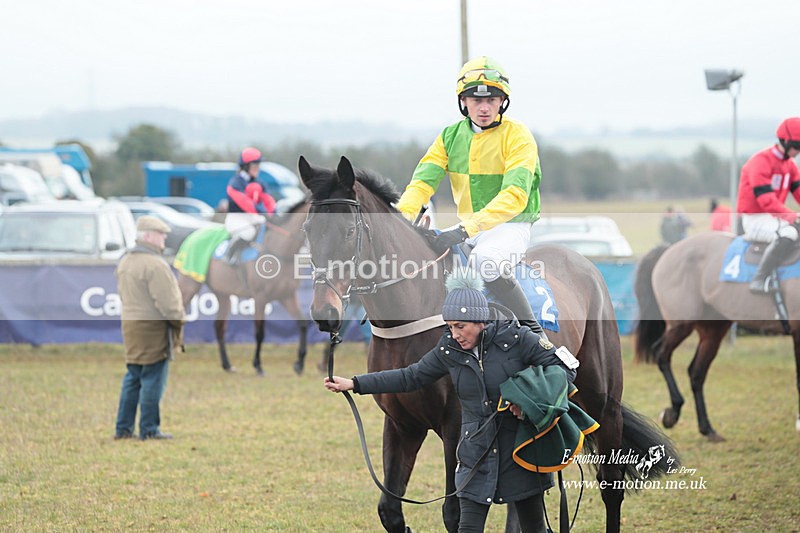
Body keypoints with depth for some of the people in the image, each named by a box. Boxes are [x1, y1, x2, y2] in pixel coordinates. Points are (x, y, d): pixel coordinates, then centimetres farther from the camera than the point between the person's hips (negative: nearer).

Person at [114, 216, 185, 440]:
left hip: (130, 325, 9)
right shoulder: (155, 265, -17)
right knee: (153, 379, -2)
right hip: (153, 328, -9)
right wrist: (178, 321, -4)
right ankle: (149, 429, 1)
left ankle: (123, 428, 16)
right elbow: (168, 302, -18)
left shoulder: (125, 262, 12)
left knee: (133, 377, 15)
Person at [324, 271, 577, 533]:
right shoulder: (449, 349, 0)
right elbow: (410, 377, 8)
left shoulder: (517, 339, -12)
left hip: (522, 452, -3)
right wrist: (354, 384, 3)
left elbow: (564, 370, -7)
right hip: (477, 455, 3)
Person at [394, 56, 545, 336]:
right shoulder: (450, 136, 6)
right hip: (467, 227, 6)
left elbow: (514, 196, -24)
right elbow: (423, 181, -3)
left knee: (484, 260, -36)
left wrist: (463, 231, -34)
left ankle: (532, 331, -23)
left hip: (510, 226, -6)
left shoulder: (517, 135, -12)